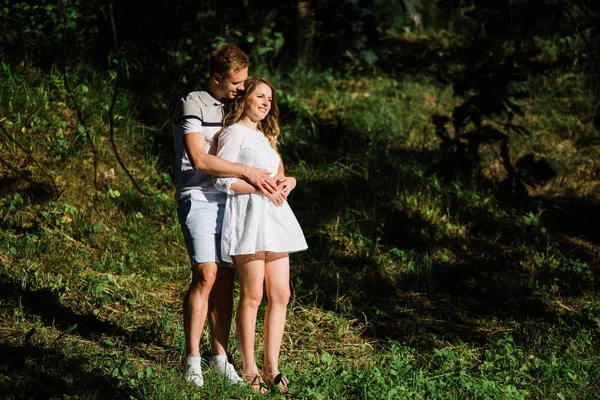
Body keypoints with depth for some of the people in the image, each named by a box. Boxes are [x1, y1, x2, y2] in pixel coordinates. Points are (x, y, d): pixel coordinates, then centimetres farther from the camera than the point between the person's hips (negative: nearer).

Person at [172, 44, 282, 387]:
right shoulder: (193, 105, -6)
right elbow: (199, 159, -16)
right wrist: (247, 172, -19)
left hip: (230, 201, 6)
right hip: (199, 200, -6)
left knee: (226, 279, 4)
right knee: (206, 276, -14)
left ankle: (220, 355, 10)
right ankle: (193, 359, -8)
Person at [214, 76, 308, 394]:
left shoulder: (264, 137, 25)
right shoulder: (235, 132, -3)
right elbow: (222, 180, -11)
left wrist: (286, 182, 6)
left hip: (273, 217, 9)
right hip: (248, 216, -9)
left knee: (280, 295, 3)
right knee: (252, 296, -8)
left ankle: (271, 367, 9)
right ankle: (249, 370, -1)